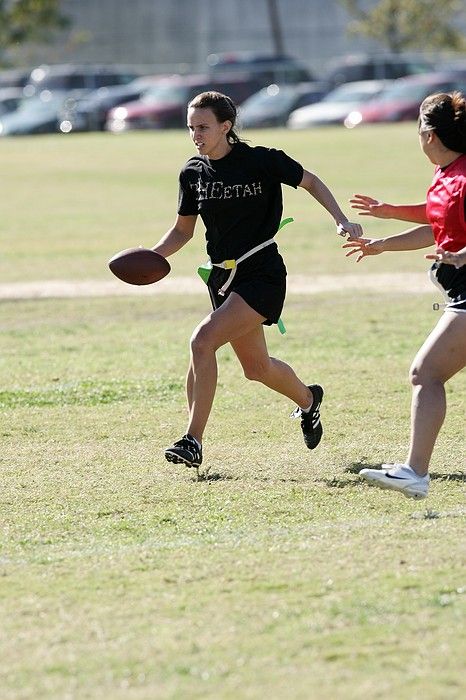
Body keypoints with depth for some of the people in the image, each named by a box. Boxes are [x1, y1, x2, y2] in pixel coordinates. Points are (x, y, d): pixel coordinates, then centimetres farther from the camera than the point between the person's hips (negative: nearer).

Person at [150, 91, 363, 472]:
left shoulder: (261, 161, -13)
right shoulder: (193, 173, 1)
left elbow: (311, 182, 1)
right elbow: (183, 229, 12)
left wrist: (342, 220, -10)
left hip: (262, 275, -6)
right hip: (223, 277, 6)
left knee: (202, 341, -23)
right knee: (255, 366, 19)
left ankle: (193, 442, -19)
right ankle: (308, 399, 51)